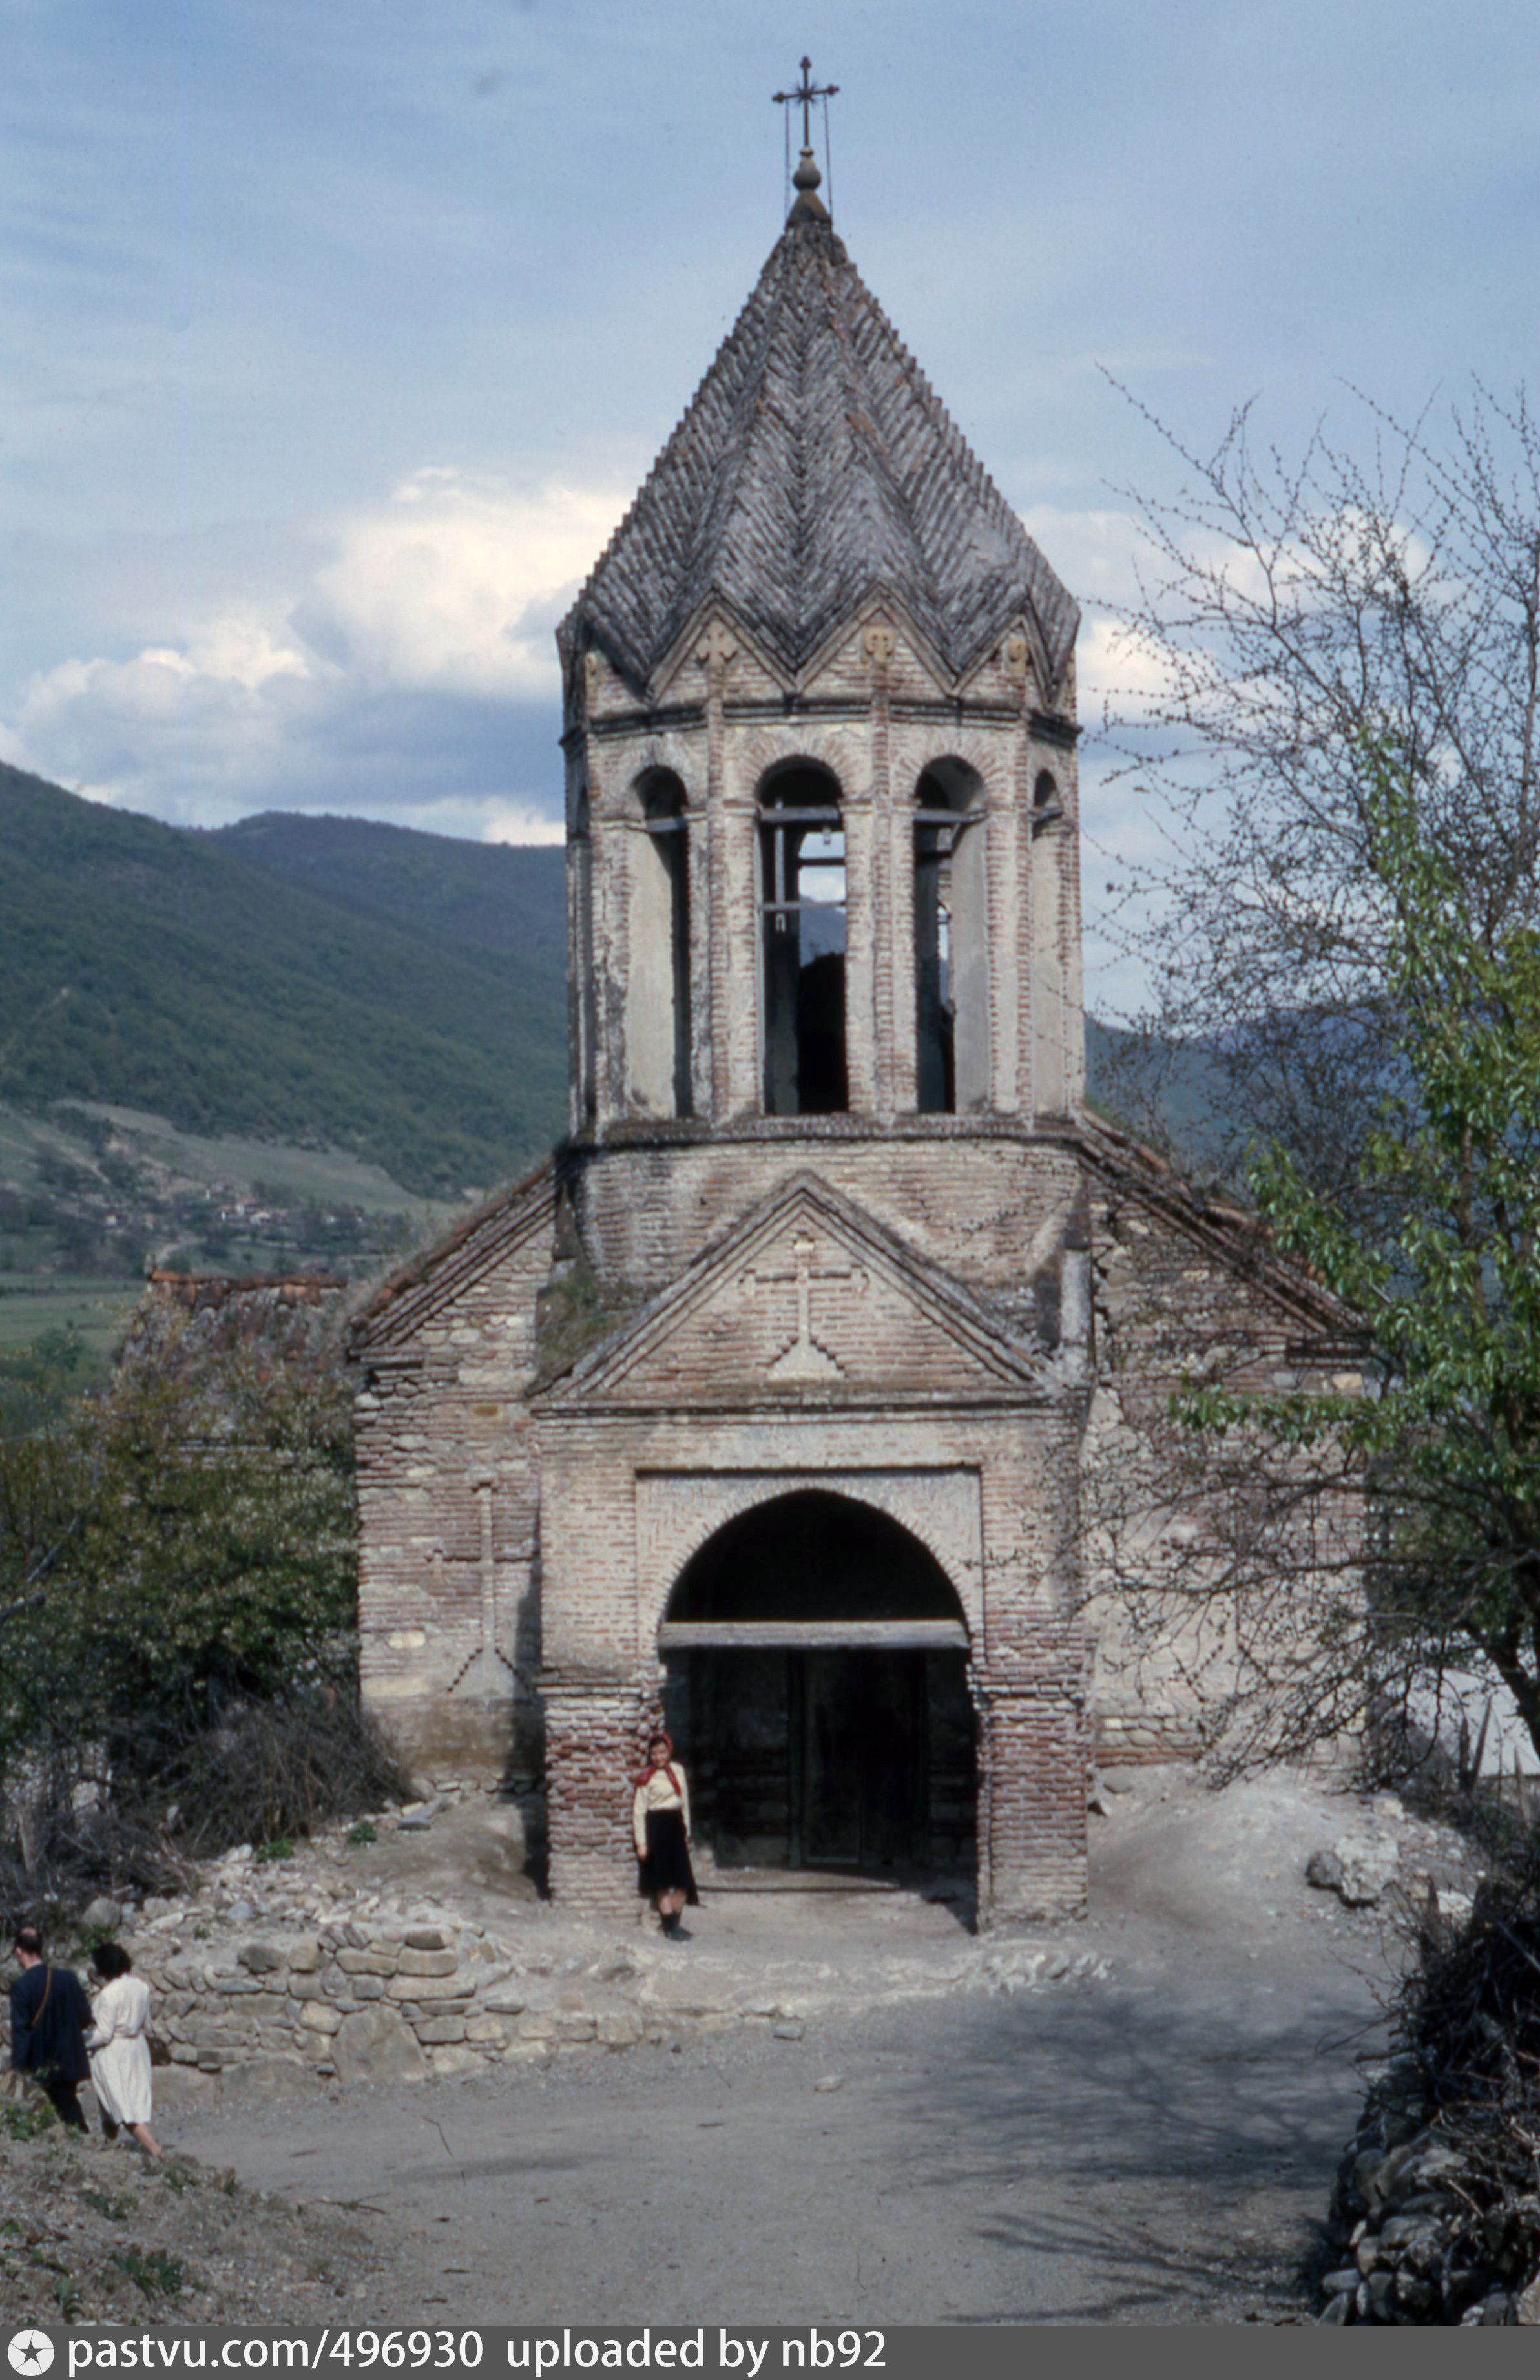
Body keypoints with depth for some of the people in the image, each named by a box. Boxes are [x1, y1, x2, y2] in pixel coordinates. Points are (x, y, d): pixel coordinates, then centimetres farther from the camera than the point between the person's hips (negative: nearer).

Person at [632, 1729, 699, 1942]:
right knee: (662, 1882, -2)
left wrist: (686, 1832, 15)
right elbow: (639, 1810, -8)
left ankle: (675, 1923, 16)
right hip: (655, 1828, -6)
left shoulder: (678, 1771, 8)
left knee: (683, 1881, 6)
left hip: (675, 1825, 6)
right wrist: (641, 1843, -12)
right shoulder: (646, 1778, -7)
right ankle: (670, 1926, 3)